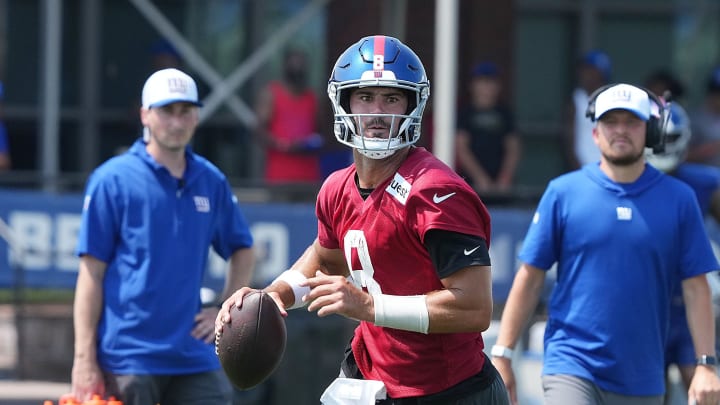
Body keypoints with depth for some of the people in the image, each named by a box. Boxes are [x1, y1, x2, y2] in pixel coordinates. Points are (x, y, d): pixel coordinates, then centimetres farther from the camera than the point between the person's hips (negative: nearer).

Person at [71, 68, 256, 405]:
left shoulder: (212, 182, 9)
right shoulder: (112, 180, -4)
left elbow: (242, 251, 25)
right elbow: (91, 273, -6)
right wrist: (84, 359, -11)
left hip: (196, 360, 4)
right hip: (128, 361, -4)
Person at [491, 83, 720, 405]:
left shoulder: (678, 198, 5)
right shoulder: (563, 192, 2)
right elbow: (530, 277, 2)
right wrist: (502, 354, -2)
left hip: (642, 378, 2)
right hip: (571, 368, -2)